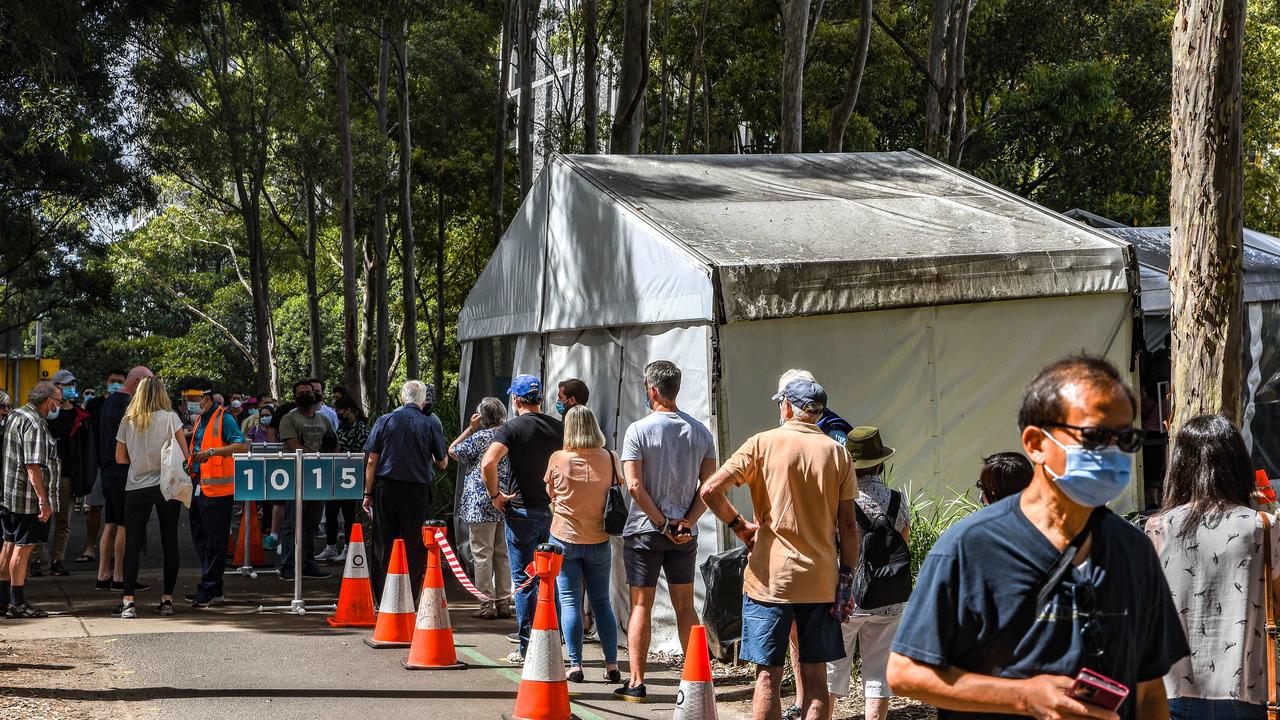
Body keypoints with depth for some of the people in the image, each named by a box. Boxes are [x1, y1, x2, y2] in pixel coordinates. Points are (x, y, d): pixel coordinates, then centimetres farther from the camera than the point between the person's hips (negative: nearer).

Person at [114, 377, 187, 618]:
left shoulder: (128, 421, 2)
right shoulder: (170, 418, -4)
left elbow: (120, 458, 7)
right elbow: (184, 453, -4)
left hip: (137, 488, 1)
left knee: (132, 545, 1)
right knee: (169, 543, 7)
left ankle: (128, 602, -7)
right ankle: (167, 599, 8)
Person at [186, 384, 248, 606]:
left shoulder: (223, 419, -9)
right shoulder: (198, 420, 17)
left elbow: (242, 446, -21)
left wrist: (212, 451, -27)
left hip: (217, 488, -9)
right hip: (198, 486, 9)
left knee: (214, 541, -4)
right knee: (200, 538, 13)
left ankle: (209, 588, 0)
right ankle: (210, 587, 21)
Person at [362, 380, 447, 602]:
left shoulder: (385, 421, 2)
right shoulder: (431, 424, 0)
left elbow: (371, 461, 0)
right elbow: (442, 463, 6)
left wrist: (368, 493, 6)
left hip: (386, 489, 1)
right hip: (417, 491, -1)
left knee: (383, 545, 7)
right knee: (414, 548, 6)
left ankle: (382, 598, 8)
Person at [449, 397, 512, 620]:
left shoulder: (481, 437, -10)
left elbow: (453, 451, 0)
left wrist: (470, 428, 2)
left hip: (481, 504, -6)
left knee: (482, 554, -2)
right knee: (502, 554, 11)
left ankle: (487, 603, -3)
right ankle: (503, 603, 14)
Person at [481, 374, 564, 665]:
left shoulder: (511, 428, -8)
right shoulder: (559, 428, 6)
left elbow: (488, 463, -22)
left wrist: (495, 494, -9)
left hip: (522, 512, -4)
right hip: (554, 511, 4)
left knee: (523, 582, 1)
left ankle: (526, 649, 1)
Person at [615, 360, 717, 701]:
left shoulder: (639, 430, -9)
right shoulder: (700, 432, 4)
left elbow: (635, 486, -15)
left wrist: (663, 524, -10)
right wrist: (686, 523, -6)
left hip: (645, 529, -4)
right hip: (685, 533, 4)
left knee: (641, 605, 3)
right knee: (685, 605, 12)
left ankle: (636, 683, 4)